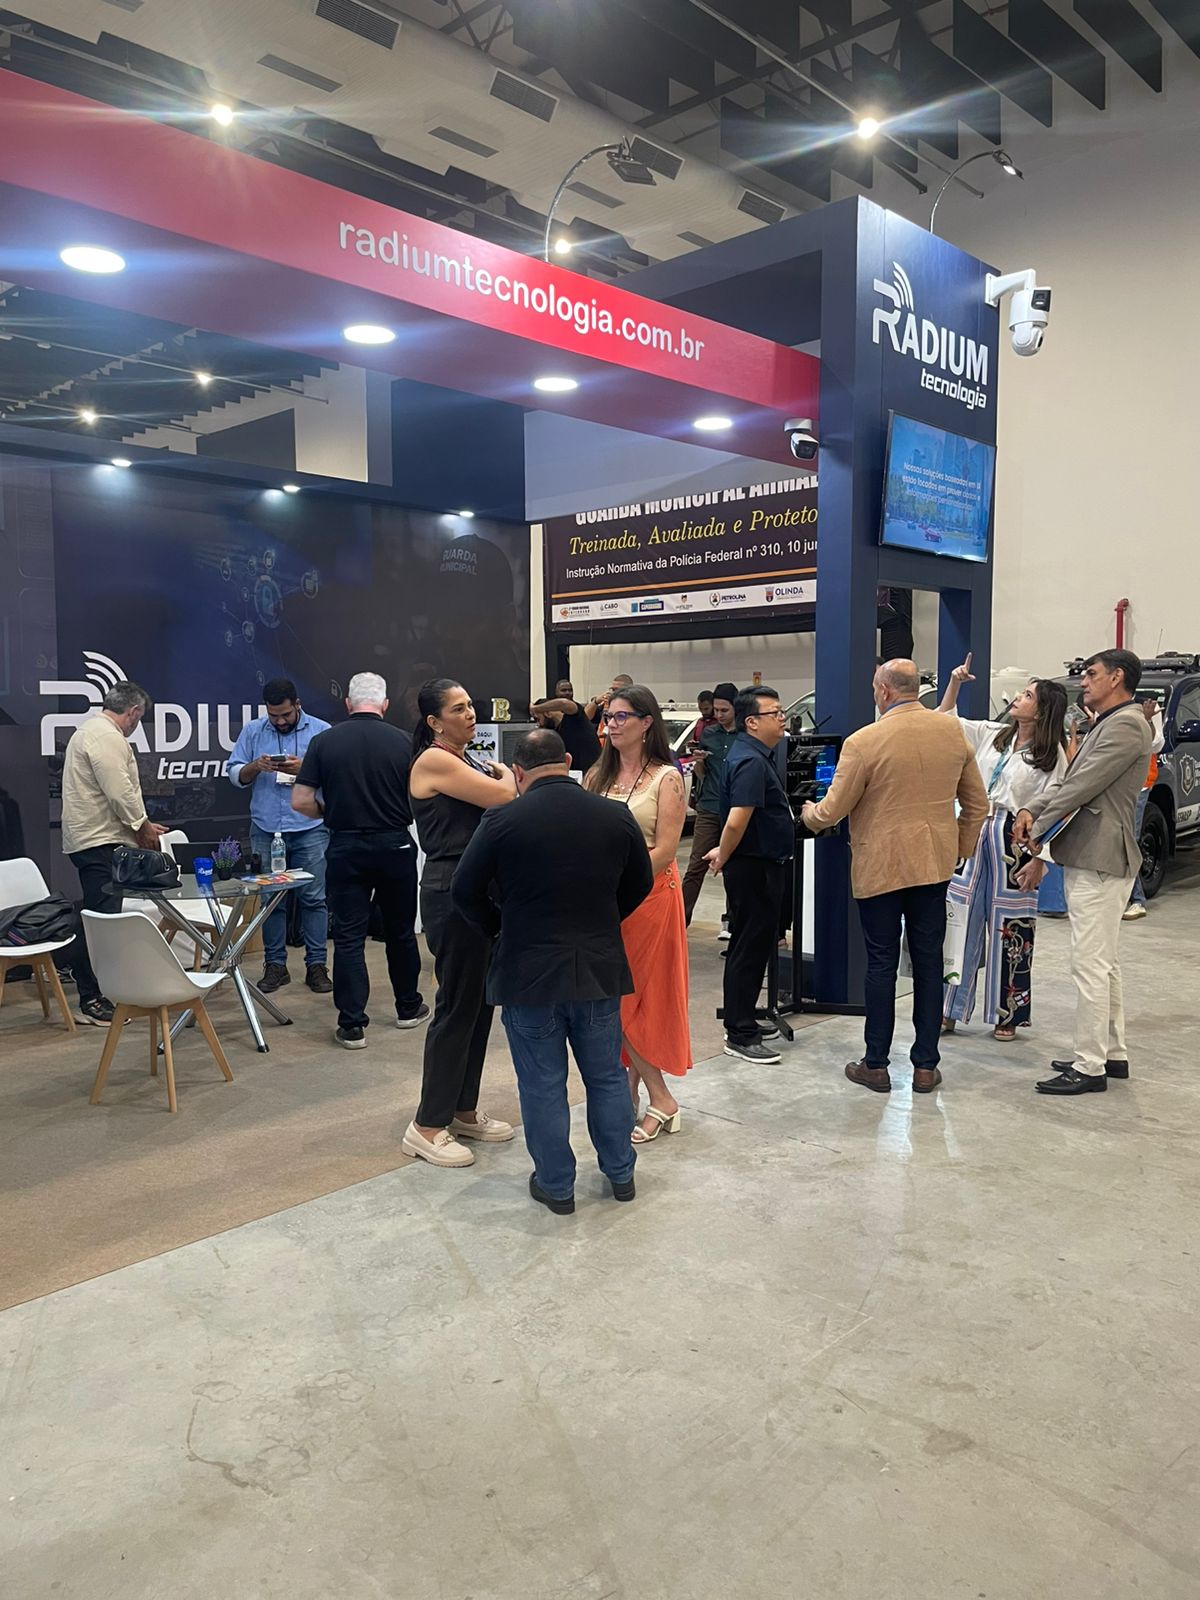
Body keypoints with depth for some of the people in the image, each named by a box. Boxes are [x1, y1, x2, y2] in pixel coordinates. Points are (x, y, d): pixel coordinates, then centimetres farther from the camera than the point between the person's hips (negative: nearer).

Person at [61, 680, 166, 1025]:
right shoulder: (107, 737, -13)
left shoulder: (90, 730, 21)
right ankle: (90, 1001, -7)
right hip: (99, 842, -11)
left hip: (88, 838, 11)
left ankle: (91, 992, 20)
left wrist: (141, 824, 20)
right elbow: (121, 792, -20)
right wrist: (142, 826, -6)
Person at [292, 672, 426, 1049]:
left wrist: (332, 813, 12)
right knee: (400, 931, 16)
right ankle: (408, 1008, 31)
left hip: (346, 848, -1)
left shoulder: (325, 741, -5)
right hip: (395, 846, 1)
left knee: (348, 937, 4)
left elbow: (301, 801, -6)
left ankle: (352, 1025, 4)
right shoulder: (402, 742, -5)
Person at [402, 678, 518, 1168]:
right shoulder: (434, 761, -13)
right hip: (452, 893, -9)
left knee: (480, 1001, 14)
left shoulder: (470, 760, 14)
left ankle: (463, 1109, 27)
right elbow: (504, 797, -17)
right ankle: (427, 1126, 9)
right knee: (457, 1005, -3)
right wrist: (504, 774, 3)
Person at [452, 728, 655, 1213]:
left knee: (543, 1086, 11)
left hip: (528, 973, -3)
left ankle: (556, 1185, 23)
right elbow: (639, 886, 8)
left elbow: (465, 892, -5)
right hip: (601, 969, 3)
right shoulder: (616, 817, -4)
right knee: (607, 1076, 19)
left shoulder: (502, 822, -13)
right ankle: (620, 1173, 32)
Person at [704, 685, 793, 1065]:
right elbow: (736, 821, -29)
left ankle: (743, 1022, 29)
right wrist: (722, 859, -14)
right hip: (754, 867, -10)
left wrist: (724, 853, 22)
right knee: (749, 948, -3)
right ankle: (739, 1036, 6)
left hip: (761, 865, 10)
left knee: (755, 945, 18)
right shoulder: (751, 762, -21)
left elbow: (736, 823, 24)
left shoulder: (754, 754, 12)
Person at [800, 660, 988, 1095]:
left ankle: (876, 1066, 14)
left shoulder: (863, 742, -15)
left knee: (882, 965, 5)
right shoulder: (953, 732, 1)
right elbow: (977, 803, 8)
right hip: (934, 864, 4)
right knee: (928, 962, 10)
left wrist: (809, 814, 13)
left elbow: (833, 810, -9)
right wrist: (962, 848, 19)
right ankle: (925, 1066, 17)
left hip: (880, 867, -4)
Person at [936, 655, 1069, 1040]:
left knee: (1009, 930, 3)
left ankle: (1007, 1016, 17)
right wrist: (954, 683, 3)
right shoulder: (992, 735, 9)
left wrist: (1039, 860, -13)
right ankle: (950, 1010, 14)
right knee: (963, 921, 6)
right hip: (974, 833, 5)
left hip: (1014, 840, -5)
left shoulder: (1052, 754, -5)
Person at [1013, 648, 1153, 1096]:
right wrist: (1031, 811, -1)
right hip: (1089, 858, 11)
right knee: (1104, 962, 17)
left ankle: (1090, 1067, -1)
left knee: (1091, 965, -7)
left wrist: (1038, 830, -8)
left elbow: (1083, 786, -18)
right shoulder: (1106, 724, 19)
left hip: (1100, 861, -11)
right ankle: (1112, 1053, 27)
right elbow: (1069, 782, 16)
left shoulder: (1126, 725, -15)